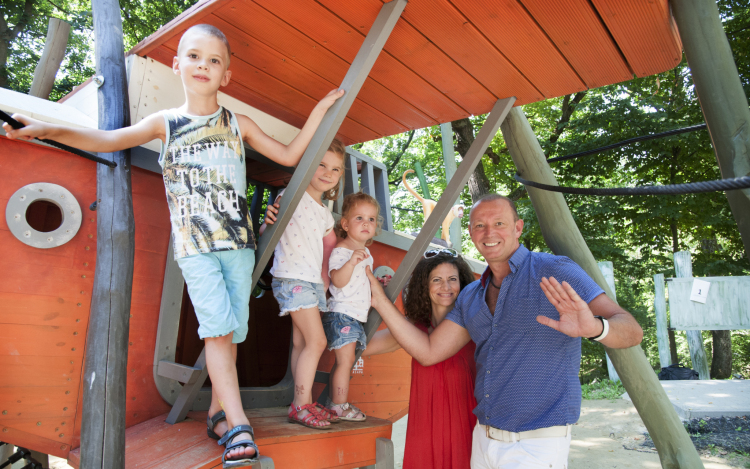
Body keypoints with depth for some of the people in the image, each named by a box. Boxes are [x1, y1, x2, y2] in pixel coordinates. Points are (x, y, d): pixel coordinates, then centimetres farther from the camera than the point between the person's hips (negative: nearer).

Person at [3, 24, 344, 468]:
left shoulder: (239, 124, 11)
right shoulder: (165, 122, 9)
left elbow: (289, 155, 15)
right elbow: (109, 140, 1)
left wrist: (320, 109, 12)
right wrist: (48, 128, -12)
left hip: (239, 241, 2)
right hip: (195, 244, -2)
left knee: (231, 330, 3)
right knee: (218, 326, -15)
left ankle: (218, 412, 20)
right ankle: (238, 426, -13)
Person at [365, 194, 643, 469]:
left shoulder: (554, 272, -10)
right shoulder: (470, 297, 8)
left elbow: (630, 331, -17)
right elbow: (429, 352, 6)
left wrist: (595, 327, -41)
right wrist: (380, 300, 2)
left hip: (536, 446, -6)